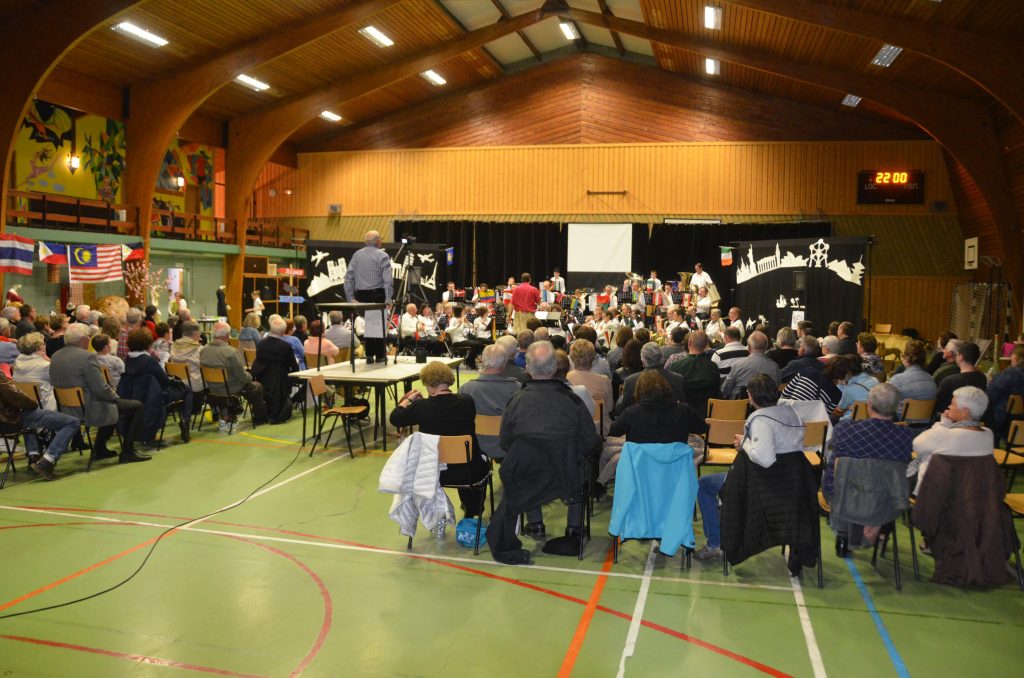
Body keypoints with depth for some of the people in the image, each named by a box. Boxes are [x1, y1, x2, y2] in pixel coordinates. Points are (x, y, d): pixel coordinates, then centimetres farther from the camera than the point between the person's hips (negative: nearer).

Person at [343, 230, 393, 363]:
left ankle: (369, 355, 14)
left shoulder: (356, 255, 8)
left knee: (367, 324, 11)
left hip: (361, 296, 4)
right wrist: (388, 299, -14)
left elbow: (348, 278, 4)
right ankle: (380, 356, 5)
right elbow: (388, 280, -14)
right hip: (377, 295, -4)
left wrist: (350, 297, 5)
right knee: (379, 324, 2)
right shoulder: (382, 256, -5)